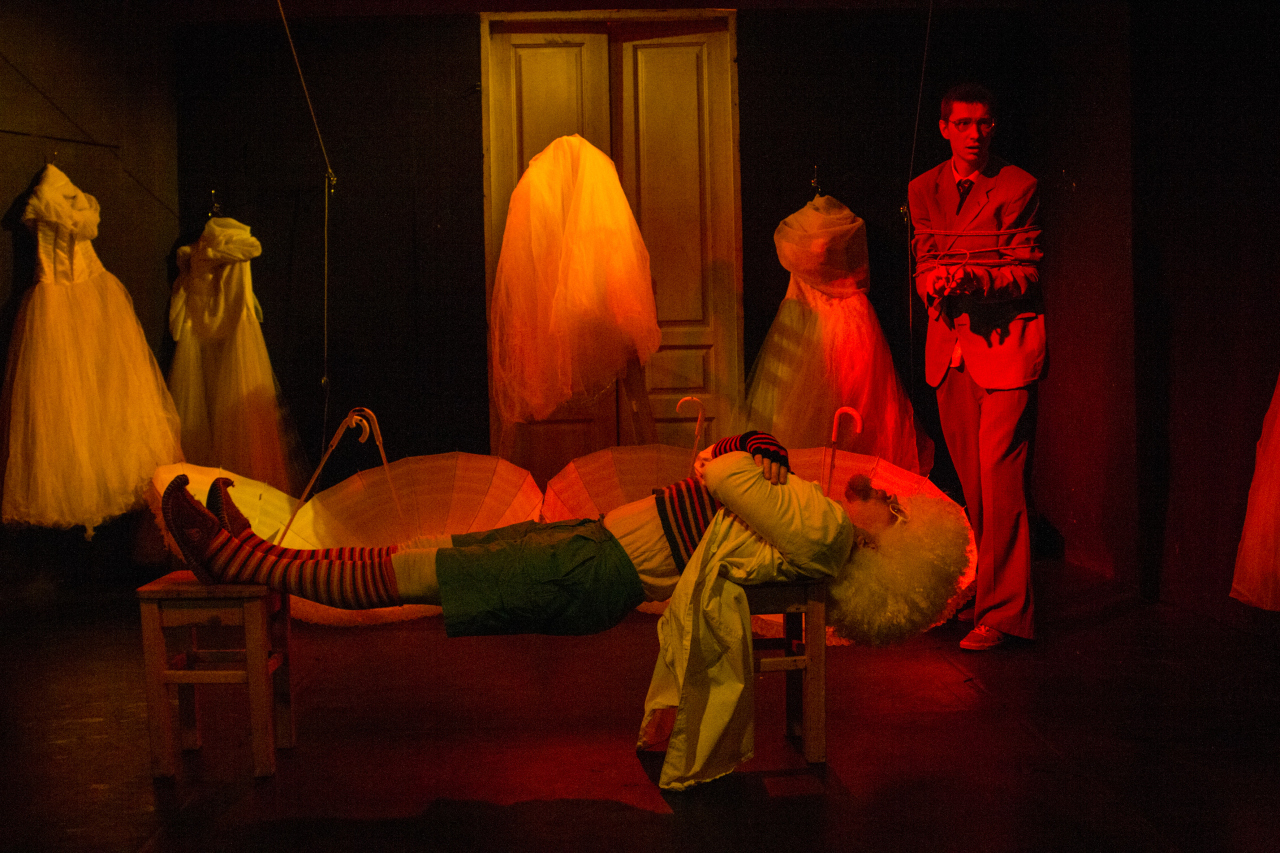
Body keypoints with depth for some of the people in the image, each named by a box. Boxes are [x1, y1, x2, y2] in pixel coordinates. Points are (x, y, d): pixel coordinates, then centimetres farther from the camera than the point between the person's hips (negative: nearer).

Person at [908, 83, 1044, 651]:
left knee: (999, 479, -10)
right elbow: (924, 266, 10)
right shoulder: (922, 190, 12)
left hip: (1006, 343, -4)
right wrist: (937, 282, -14)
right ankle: (980, 585, 19)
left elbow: (1026, 273, -5)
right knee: (969, 480, 7)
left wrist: (973, 279, -24)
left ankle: (1001, 611, -6)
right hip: (951, 345, 5)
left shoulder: (1018, 187, -2)